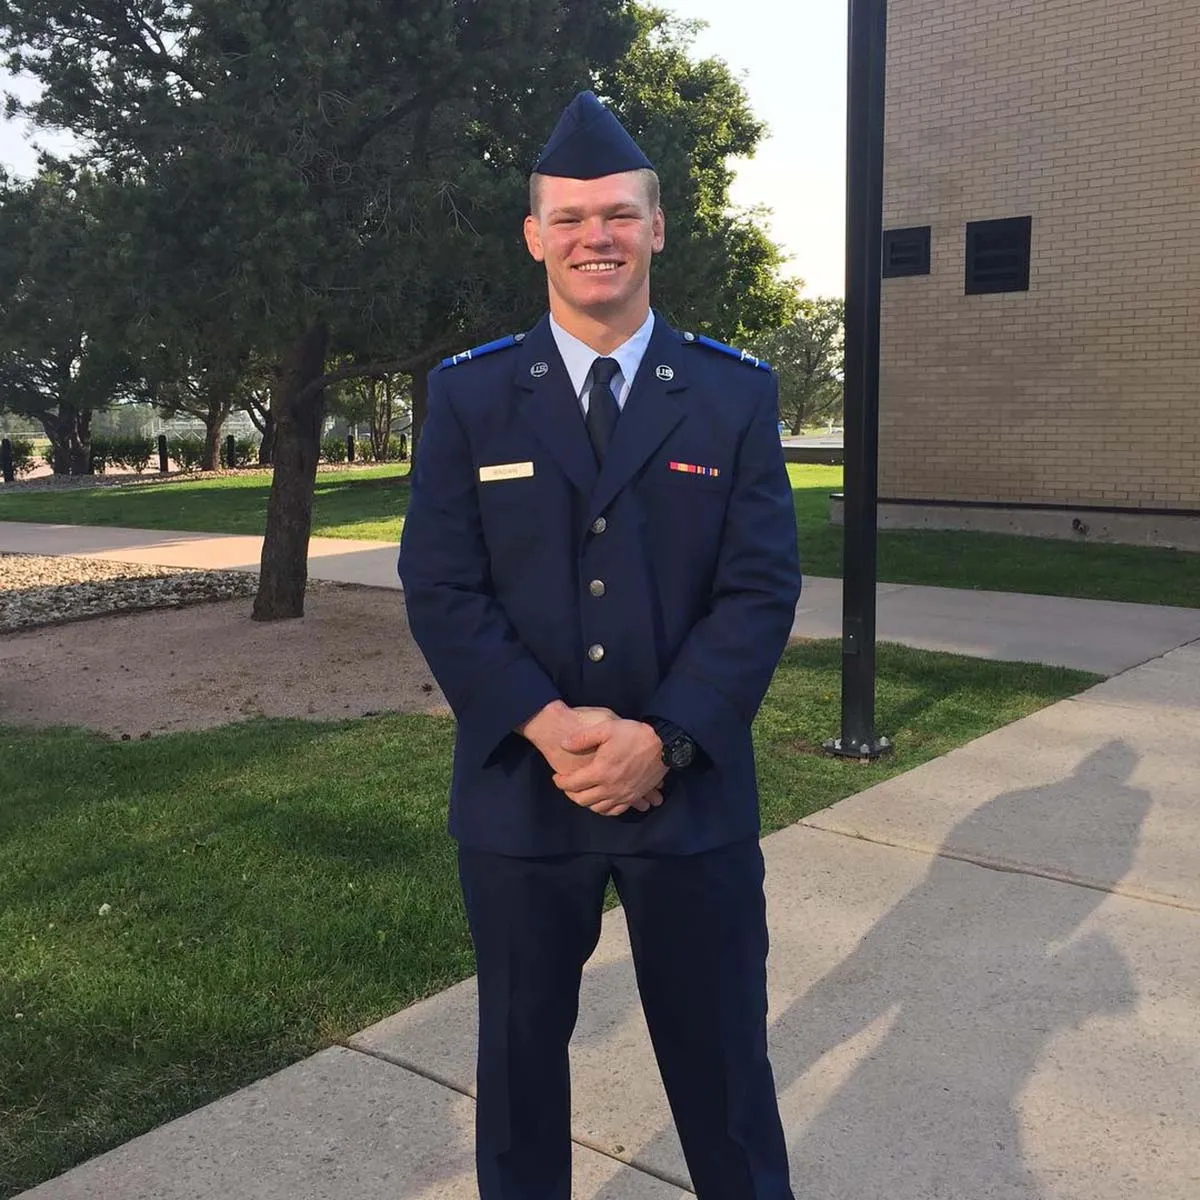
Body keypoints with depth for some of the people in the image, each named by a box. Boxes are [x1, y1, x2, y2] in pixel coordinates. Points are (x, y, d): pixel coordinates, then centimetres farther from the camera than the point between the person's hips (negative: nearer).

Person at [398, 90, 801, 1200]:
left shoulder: (736, 392, 0)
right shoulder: (468, 396, 1)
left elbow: (762, 587, -5)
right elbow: (441, 590, -5)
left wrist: (662, 740, -17)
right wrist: (549, 727, -17)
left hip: (693, 791, 0)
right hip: (518, 788, 1)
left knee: (720, 1053, 14)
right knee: (520, 1048, 18)